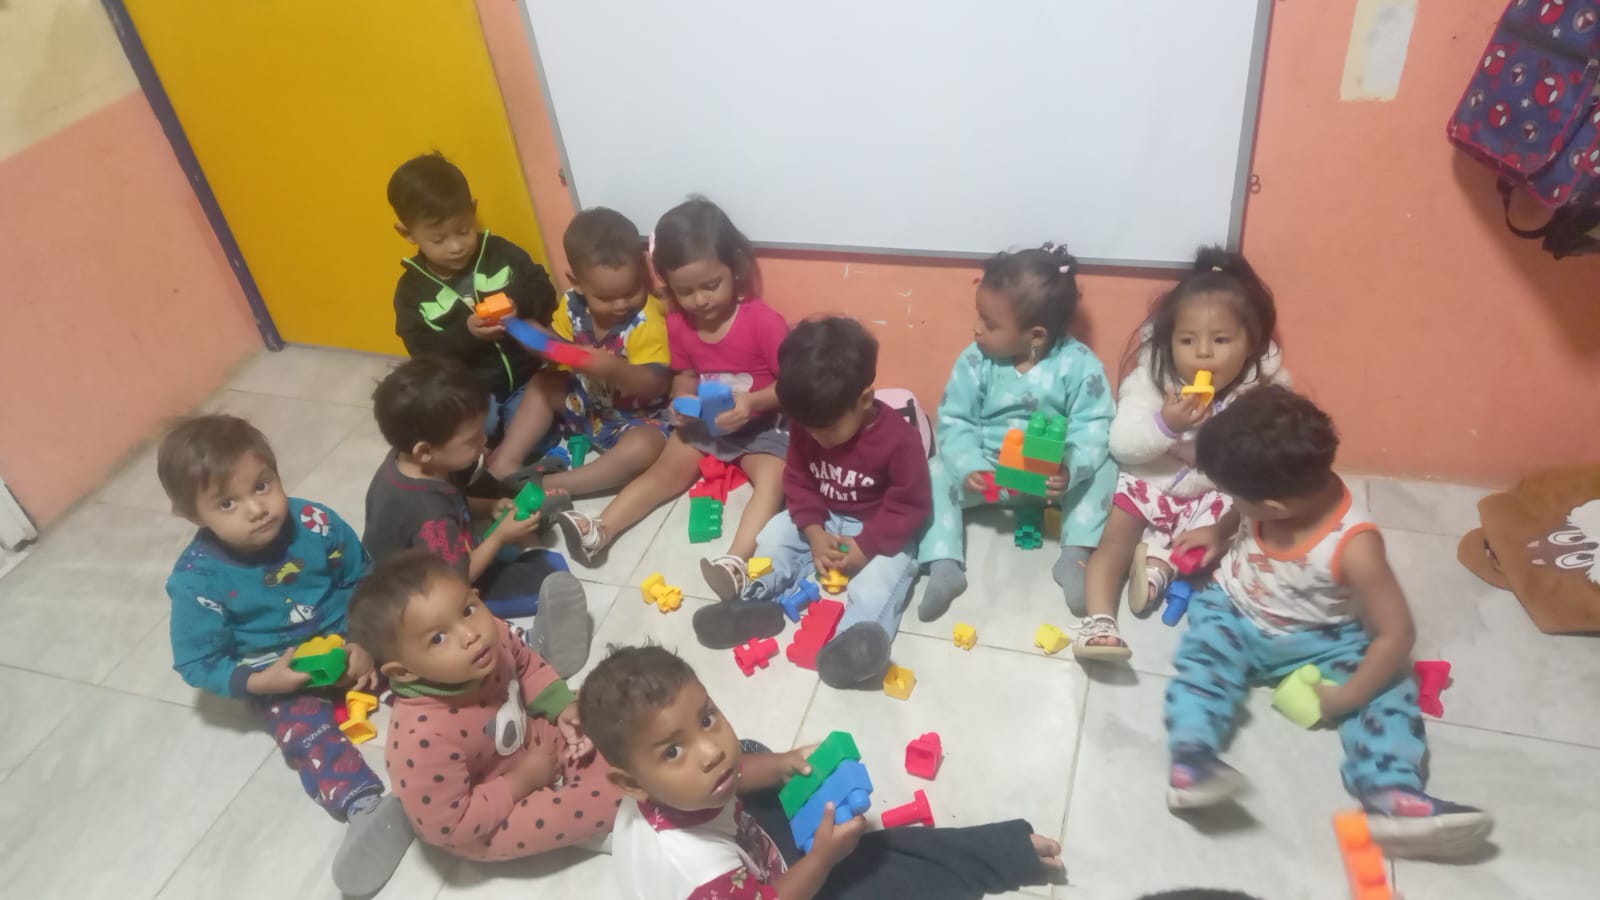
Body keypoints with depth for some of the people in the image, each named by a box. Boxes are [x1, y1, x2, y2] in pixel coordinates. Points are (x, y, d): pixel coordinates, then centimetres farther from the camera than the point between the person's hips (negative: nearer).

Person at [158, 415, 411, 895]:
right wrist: (262, 682, -23)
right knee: (304, 730, -28)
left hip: (348, 641, 3)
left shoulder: (315, 524, -17)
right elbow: (197, 663, -10)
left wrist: (366, 643, -12)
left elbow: (363, 582, -1)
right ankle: (366, 807, -43)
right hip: (279, 675, -3)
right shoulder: (197, 579, -20)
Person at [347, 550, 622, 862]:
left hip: (530, 743, 7)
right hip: (491, 819, -6)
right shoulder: (423, 736, -39)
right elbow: (450, 826, -28)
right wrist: (523, 781, -22)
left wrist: (562, 704, -10)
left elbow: (526, 664, 4)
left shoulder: (493, 638, -21)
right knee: (607, 794, -16)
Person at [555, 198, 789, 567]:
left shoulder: (763, 321, -21)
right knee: (666, 470, -7)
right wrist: (683, 401, -13)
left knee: (771, 476, -28)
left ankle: (735, 560, -44)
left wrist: (753, 402, -33)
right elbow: (685, 376, 10)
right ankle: (601, 531, -14)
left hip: (760, 424, -5)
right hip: (703, 422, 5)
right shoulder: (677, 325, -4)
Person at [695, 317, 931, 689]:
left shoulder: (899, 438, -24)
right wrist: (814, 533, -17)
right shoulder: (807, 427, -9)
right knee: (777, 532, -8)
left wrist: (866, 545, -25)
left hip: (881, 533, -6)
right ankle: (753, 596, -19)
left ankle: (862, 637, -51)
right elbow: (798, 483, -1)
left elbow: (910, 506, -19)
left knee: (884, 570, -32)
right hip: (824, 522, 6)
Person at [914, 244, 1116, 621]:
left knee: (1102, 470, -25)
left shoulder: (1078, 364, -16)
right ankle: (943, 566, -21)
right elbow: (955, 422, -10)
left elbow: (1092, 427, -18)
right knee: (937, 473, -20)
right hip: (987, 469, 2)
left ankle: (1075, 557, -19)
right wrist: (968, 467, -28)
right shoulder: (975, 361, -11)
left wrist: (1071, 469, -38)